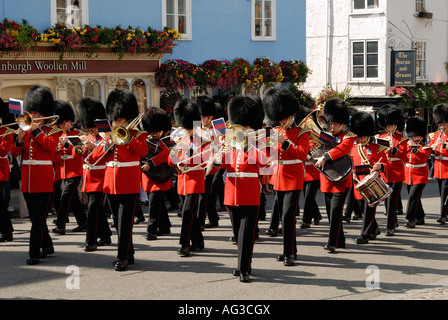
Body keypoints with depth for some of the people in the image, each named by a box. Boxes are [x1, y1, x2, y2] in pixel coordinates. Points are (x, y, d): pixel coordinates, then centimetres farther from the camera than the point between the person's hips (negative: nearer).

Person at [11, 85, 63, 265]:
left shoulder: (52, 130, 0)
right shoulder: (26, 130, 13)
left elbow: (50, 146, -20)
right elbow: (14, 153, 5)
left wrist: (36, 130, -17)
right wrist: (19, 139, -13)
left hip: (44, 181, -6)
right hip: (27, 181, 6)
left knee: (38, 219, -7)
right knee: (36, 218, 13)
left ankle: (34, 253, -6)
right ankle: (47, 246, 28)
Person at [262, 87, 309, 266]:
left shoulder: (301, 133, -5)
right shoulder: (277, 132, 12)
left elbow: (302, 154, -18)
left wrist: (284, 142, -26)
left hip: (293, 179, -6)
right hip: (278, 178, 6)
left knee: (288, 215, -13)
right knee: (283, 216, 10)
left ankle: (289, 253, -9)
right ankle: (291, 249, 20)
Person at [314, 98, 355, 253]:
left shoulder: (348, 136, -7)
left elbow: (342, 149, -26)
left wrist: (325, 157, -36)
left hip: (341, 180, -7)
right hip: (327, 180, 7)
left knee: (335, 210, -11)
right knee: (330, 211, 10)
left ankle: (332, 242, -11)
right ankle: (340, 240, 22)